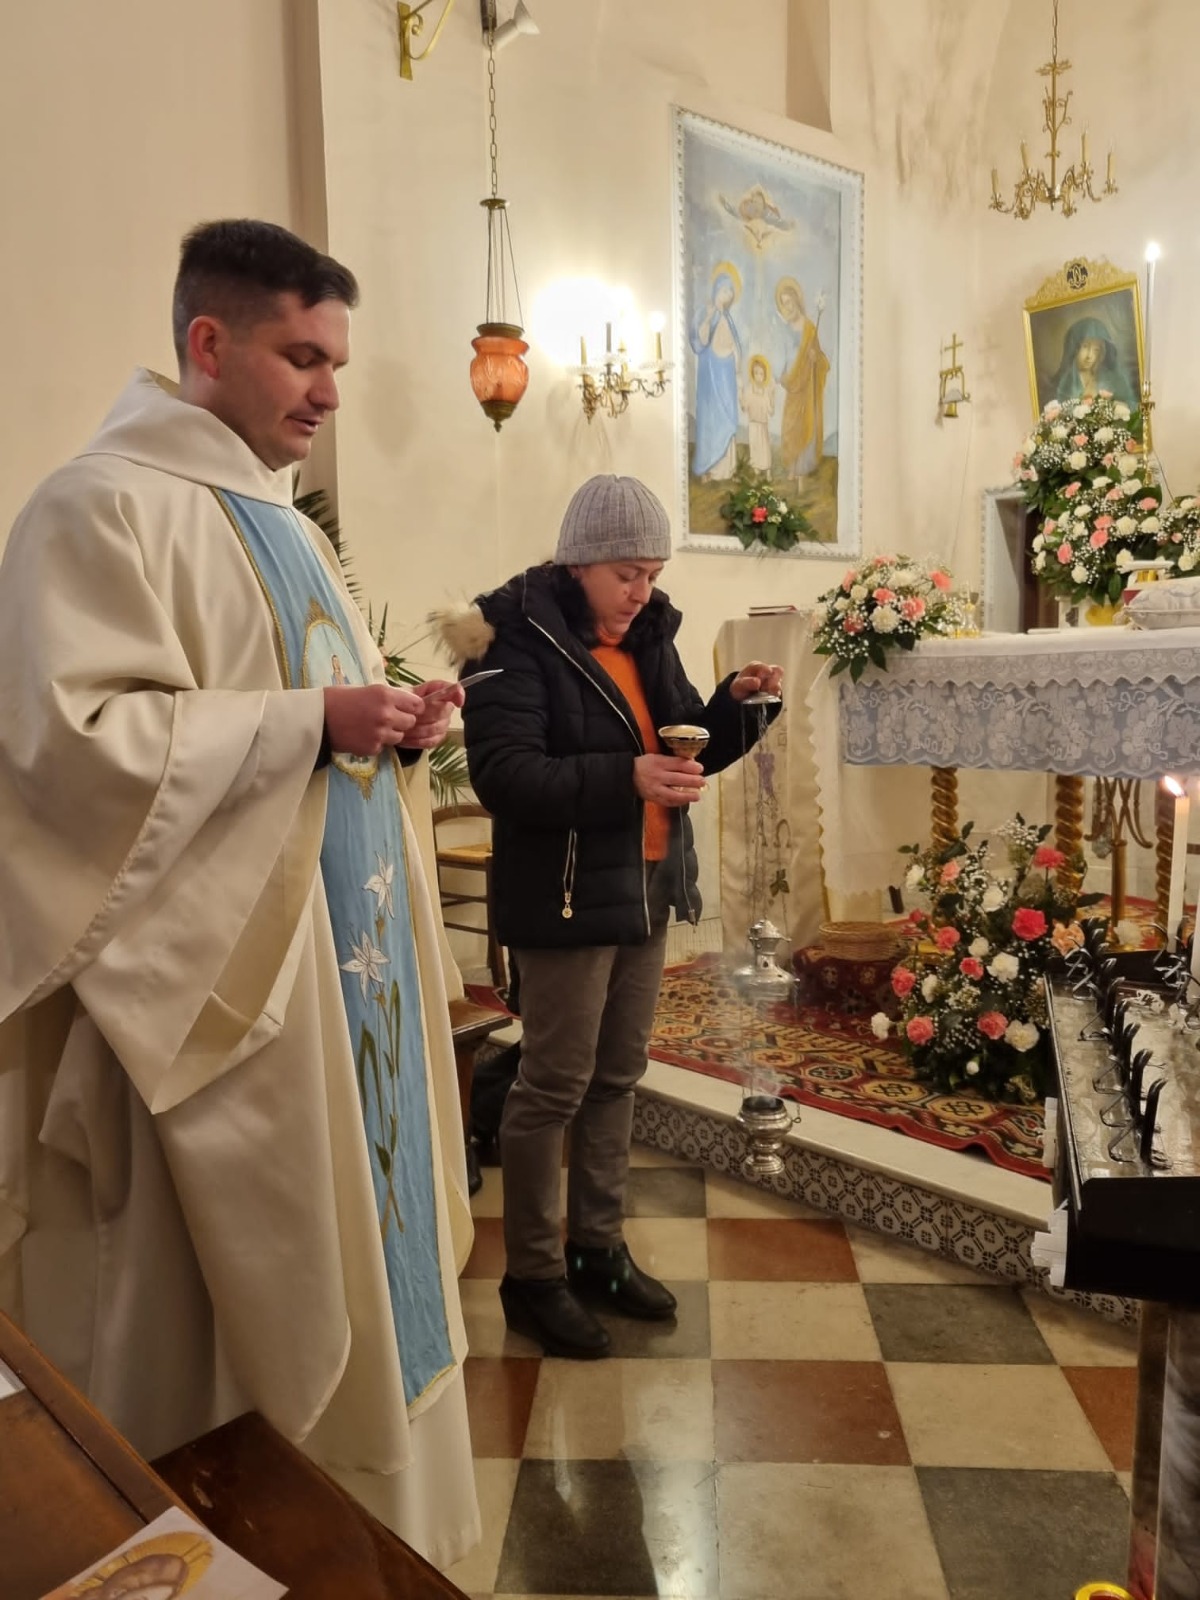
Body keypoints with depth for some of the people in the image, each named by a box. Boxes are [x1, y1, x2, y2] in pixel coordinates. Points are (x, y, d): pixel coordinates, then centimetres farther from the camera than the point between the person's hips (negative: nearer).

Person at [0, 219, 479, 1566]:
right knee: (245, 1289, 5)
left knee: (354, 1251, 19)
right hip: (220, 976, -9)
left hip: (337, 953, 9)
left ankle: (367, 1521, 39)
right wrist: (313, 720, -21)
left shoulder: (277, 519, 16)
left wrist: (387, 726, 3)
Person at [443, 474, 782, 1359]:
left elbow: (690, 748, 16)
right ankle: (533, 1275, 19)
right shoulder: (520, 640, -12)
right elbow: (503, 773, -22)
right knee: (555, 1085, 1)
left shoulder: (648, 638, 11)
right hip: (564, 899, -7)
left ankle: (599, 1246, 30)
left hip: (645, 891, 8)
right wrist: (625, 779, -30)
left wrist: (738, 702, -3)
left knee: (618, 1077, 15)